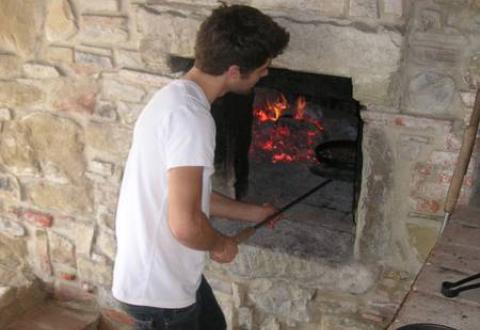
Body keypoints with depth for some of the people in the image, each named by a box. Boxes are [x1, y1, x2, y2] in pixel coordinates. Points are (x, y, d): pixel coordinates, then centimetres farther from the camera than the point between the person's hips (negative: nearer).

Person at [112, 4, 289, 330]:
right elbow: (185, 224, -33)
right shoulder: (190, 116, -27)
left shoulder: (177, 98, 6)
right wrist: (221, 244, -11)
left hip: (166, 272, 10)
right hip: (159, 286, -10)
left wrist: (254, 212, 25)